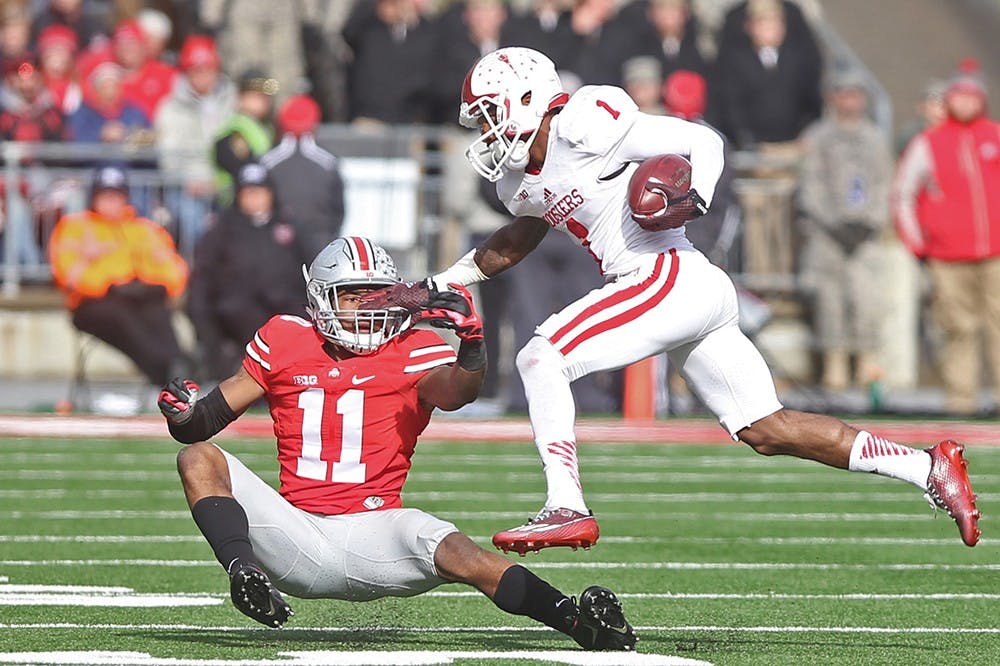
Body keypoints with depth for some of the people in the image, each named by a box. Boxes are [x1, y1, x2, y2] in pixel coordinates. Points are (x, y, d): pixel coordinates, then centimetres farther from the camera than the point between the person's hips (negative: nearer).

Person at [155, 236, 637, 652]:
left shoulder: (414, 354, 4)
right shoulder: (284, 343, 10)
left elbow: (456, 391, -19)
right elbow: (208, 420, 12)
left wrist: (471, 340, -38)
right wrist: (184, 415, -11)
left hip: (375, 536, -2)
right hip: (297, 533, 2)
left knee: (456, 555, -32)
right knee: (198, 459, -17)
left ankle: (576, 619, -36)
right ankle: (244, 574, -38)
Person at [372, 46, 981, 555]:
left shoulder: (582, 127, -10)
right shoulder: (521, 180, 18)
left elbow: (704, 142, -9)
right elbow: (511, 246, 38)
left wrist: (693, 201, -26)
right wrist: (431, 288, 32)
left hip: (674, 276, -9)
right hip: (699, 299, 9)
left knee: (541, 358, -13)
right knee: (767, 431, 7)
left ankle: (567, 509, -18)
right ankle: (929, 468, 9)